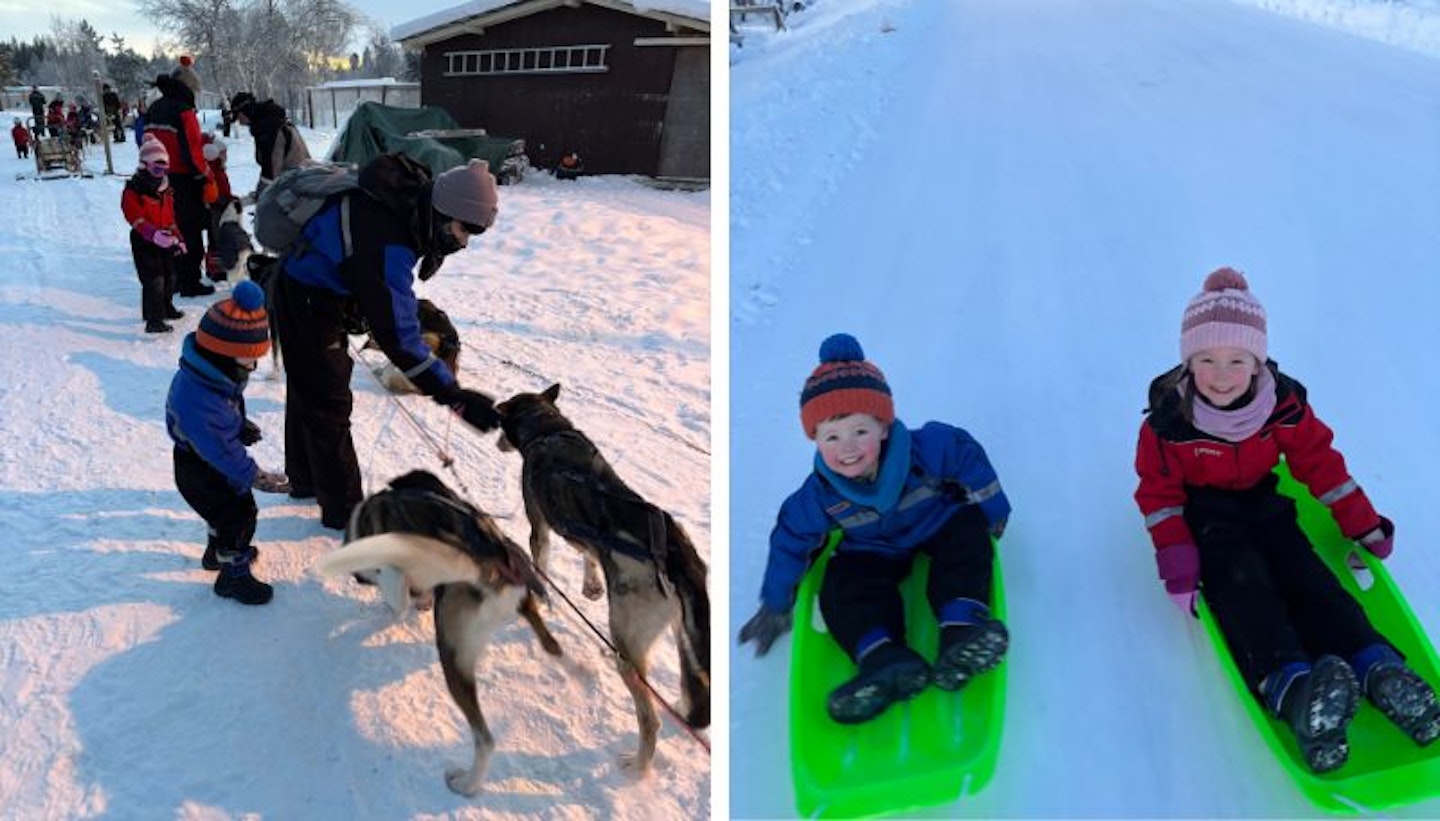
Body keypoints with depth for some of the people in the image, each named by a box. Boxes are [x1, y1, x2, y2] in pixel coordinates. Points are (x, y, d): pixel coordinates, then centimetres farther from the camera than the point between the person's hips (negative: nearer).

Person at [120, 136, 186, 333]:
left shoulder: (165, 190, 11)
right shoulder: (133, 191, -14)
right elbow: (137, 220, -22)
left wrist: (177, 238, 14)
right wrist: (154, 234, -35)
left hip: (166, 240, 8)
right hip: (144, 242, -8)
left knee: (169, 276, 18)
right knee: (153, 280, -12)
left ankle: (166, 307, 40)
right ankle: (154, 320, -10)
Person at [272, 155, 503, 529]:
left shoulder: (409, 197, -13)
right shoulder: (387, 242, -39)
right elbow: (399, 334, -42)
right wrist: (455, 396, -43)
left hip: (318, 290, 10)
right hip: (306, 299, -9)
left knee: (308, 387, 23)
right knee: (329, 399, -1)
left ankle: (306, 480, 41)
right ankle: (342, 507, 12)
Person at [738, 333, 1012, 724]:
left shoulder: (930, 448, -31)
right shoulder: (819, 494, -26)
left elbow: (970, 459, -11)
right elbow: (790, 541, -11)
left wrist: (993, 514, 4)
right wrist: (775, 605, -1)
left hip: (939, 525, 0)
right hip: (875, 552, 0)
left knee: (969, 530, -26)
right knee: (843, 586, -23)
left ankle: (962, 625, -39)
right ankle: (884, 659, -39)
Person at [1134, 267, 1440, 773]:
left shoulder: (1283, 405, -12)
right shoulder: (1169, 421, -19)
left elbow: (1321, 463, -1)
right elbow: (1159, 492, -12)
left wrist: (1363, 525, 1)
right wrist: (1176, 556, -23)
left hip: (1263, 508, 4)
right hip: (1205, 520, -4)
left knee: (1307, 579, -18)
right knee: (1242, 588, -27)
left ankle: (1377, 669, -30)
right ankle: (1292, 687, -48)